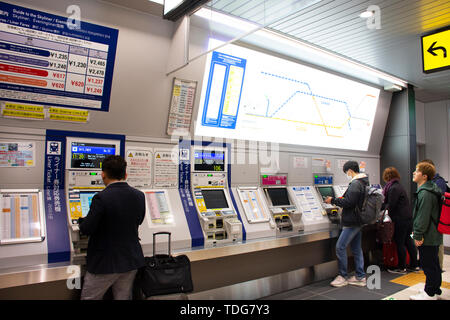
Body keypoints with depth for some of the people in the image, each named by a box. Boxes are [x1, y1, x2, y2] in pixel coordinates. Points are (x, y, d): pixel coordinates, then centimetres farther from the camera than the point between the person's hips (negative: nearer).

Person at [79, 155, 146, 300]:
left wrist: (83, 221, 6)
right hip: (131, 261, 5)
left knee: (89, 298, 16)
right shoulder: (139, 196, -3)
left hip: (104, 264, -5)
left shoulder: (101, 198, -21)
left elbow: (86, 229, -16)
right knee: (124, 297, 19)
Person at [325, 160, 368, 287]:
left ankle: (343, 277, 4)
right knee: (356, 248, 14)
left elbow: (348, 202, -23)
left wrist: (333, 200, -10)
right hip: (358, 221, 10)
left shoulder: (355, 184, -18)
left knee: (340, 247, -4)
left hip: (352, 222, -10)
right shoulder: (364, 182, 14)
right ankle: (360, 277, 20)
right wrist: (338, 200, 17)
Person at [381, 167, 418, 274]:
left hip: (400, 220, -10)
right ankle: (414, 265, 25)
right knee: (408, 241, 16)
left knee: (400, 243, 0)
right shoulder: (398, 186, 15)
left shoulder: (393, 188, -17)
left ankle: (401, 268, 9)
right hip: (408, 217, 10)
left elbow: (391, 206, -18)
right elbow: (387, 202, 18)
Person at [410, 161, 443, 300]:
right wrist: (416, 231, 24)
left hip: (428, 237, -11)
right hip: (434, 236, 11)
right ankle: (435, 290, 30)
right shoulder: (430, 190, 13)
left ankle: (430, 293, 9)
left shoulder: (425, 193, -21)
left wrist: (418, 235, -17)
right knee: (434, 264, 18)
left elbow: (423, 217, -22)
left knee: (428, 265, -1)